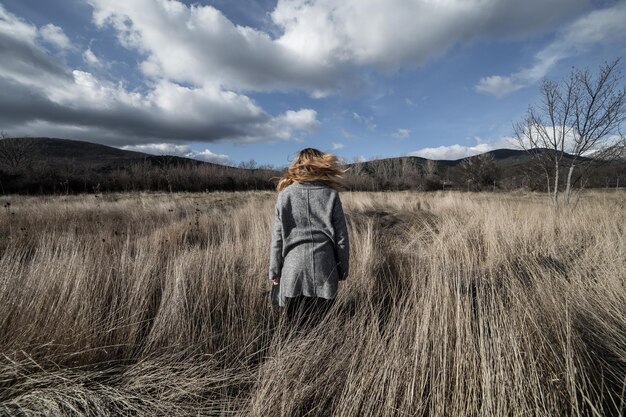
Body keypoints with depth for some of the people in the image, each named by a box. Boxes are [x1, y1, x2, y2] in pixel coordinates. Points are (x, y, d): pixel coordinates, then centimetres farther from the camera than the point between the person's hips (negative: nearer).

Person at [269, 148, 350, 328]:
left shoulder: (285, 195, 1)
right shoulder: (331, 194, 1)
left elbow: (277, 238, 1)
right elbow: (341, 237, 1)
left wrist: (274, 271, 9)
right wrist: (343, 269, 11)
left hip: (293, 272, 0)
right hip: (324, 272, 1)